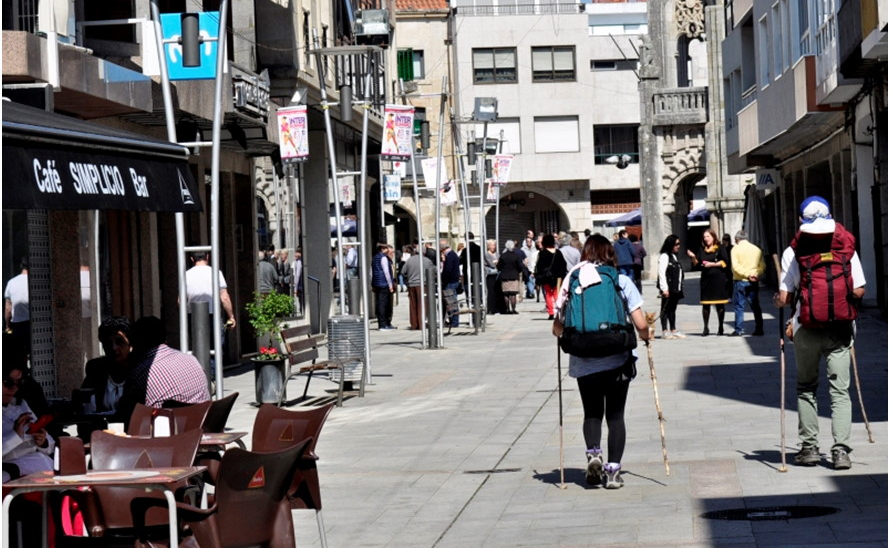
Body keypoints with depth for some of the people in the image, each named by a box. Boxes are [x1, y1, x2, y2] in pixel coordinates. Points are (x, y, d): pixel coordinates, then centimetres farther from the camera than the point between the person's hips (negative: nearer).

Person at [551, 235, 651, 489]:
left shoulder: (571, 283, 0)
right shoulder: (622, 282, -2)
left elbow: (557, 329, 1)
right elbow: (641, 325, -5)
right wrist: (645, 336, 18)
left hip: (584, 363, 1)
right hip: (617, 360, -1)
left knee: (592, 413, 16)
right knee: (615, 414, 11)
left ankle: (593, 452, -7)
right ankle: (613, 469, 5)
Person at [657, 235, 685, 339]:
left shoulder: (675, 257, 18)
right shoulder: (664, 256, -10)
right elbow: (661, 273, -16)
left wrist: (679, 288, 15)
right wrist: (664, 289, -20)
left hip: (675, 289, 8)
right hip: (668, 289, -8)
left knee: (673, 309, 12)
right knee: (665, 309, -2)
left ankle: (673, 331, 16)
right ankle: (665, 331, 0)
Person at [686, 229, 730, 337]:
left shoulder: (720, 249, 0)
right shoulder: (702, 251, 13)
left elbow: (725, 262, -9)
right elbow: (697, 265, 13)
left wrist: (712, 264, -13)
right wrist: (693, 257, -4)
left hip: (718, 279, -4)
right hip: (706, 279, 4)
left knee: (719, 304, 2)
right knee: (705, 303, 0)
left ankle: (720, 327, 11)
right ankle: (705, 328, 5)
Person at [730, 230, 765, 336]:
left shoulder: (736, 249, -3)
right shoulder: (756, 249, 8)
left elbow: (735, 266, -13)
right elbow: (762, 266, 4)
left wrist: (747, 274, -12)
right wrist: (756, 274, -5)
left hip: (740, 281, -3)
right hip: (753, 282, 3)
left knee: (739, 306, 2)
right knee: (755, 306, 8)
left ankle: (739, 329, -2)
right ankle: (759, 329, 7)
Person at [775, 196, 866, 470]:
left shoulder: (793, 252, -5)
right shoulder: (847, 248, 0)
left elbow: (784, 298, -8)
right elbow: (859, 291, 0)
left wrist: (778, 300, 15)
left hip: (806, 329, 0)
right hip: (840, 329, 1)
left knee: (806, 388, 15)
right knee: (840, 390, 2)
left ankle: (809, 447, 13)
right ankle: (841, 450, -8)